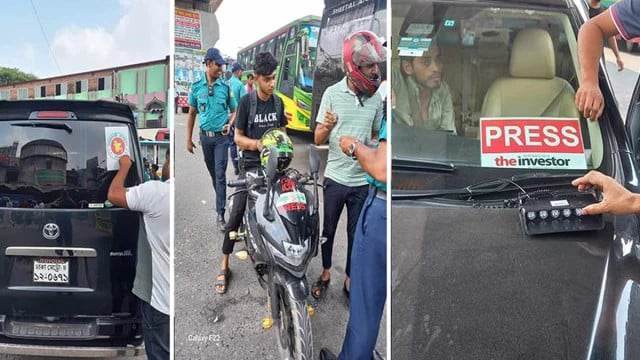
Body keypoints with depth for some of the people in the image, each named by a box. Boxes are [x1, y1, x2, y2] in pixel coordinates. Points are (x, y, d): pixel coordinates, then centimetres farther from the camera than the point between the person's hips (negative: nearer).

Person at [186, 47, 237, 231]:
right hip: (205, 136, 2)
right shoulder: (196, 86, -1)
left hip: (221, 137, -2)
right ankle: (221, 197, 36)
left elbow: (234, 110, 8)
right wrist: (189, 139, 6)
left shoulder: (225, 86, -4)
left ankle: (220, 214, -4)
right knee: (212, 173, 15)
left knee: (220, 175, -6)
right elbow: (192, 114, 6)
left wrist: (229, 124, -13)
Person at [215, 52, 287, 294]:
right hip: (250, 165, -4)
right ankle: (224, 267, 0)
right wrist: (257, 144, -21)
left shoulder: (278, 102, 7)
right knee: (237, 214, -7)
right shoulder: (246, 102, -6)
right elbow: (238, 137, -4)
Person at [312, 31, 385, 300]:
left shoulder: (376, 98, -1)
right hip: (335, 177, -2)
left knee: (356, 234, 12)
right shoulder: (333, 93, -8)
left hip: (363, 180, 2)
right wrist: (326, 127, -27)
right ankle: (325, 274, 33)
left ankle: (349, 280, 28)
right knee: (328, 229, 14)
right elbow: (317, 140, -5)